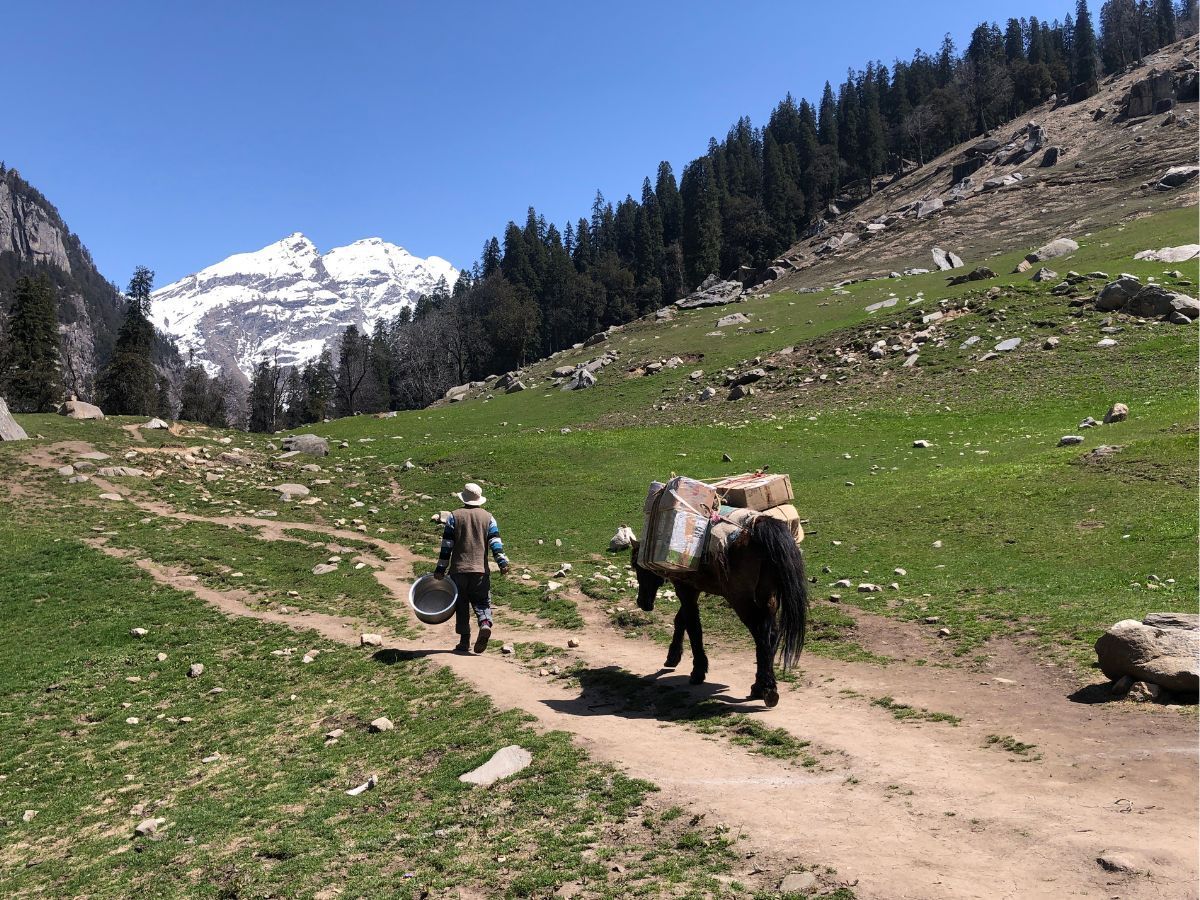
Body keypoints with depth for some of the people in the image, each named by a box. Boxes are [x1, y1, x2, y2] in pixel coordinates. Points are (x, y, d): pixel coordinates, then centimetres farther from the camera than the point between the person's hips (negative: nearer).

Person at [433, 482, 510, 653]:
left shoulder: (454, 516, 3)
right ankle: (485, 623, -23)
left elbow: (446, 544, -1)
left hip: (459, 569, -1)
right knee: (482, 601, 6)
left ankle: (464, 640, 8)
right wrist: (502, 562, -7)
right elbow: (495, 541, -3)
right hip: (481, 569, 1)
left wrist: (441, 568, 1)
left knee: (461, 605, 8)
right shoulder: (488, 517, 7)